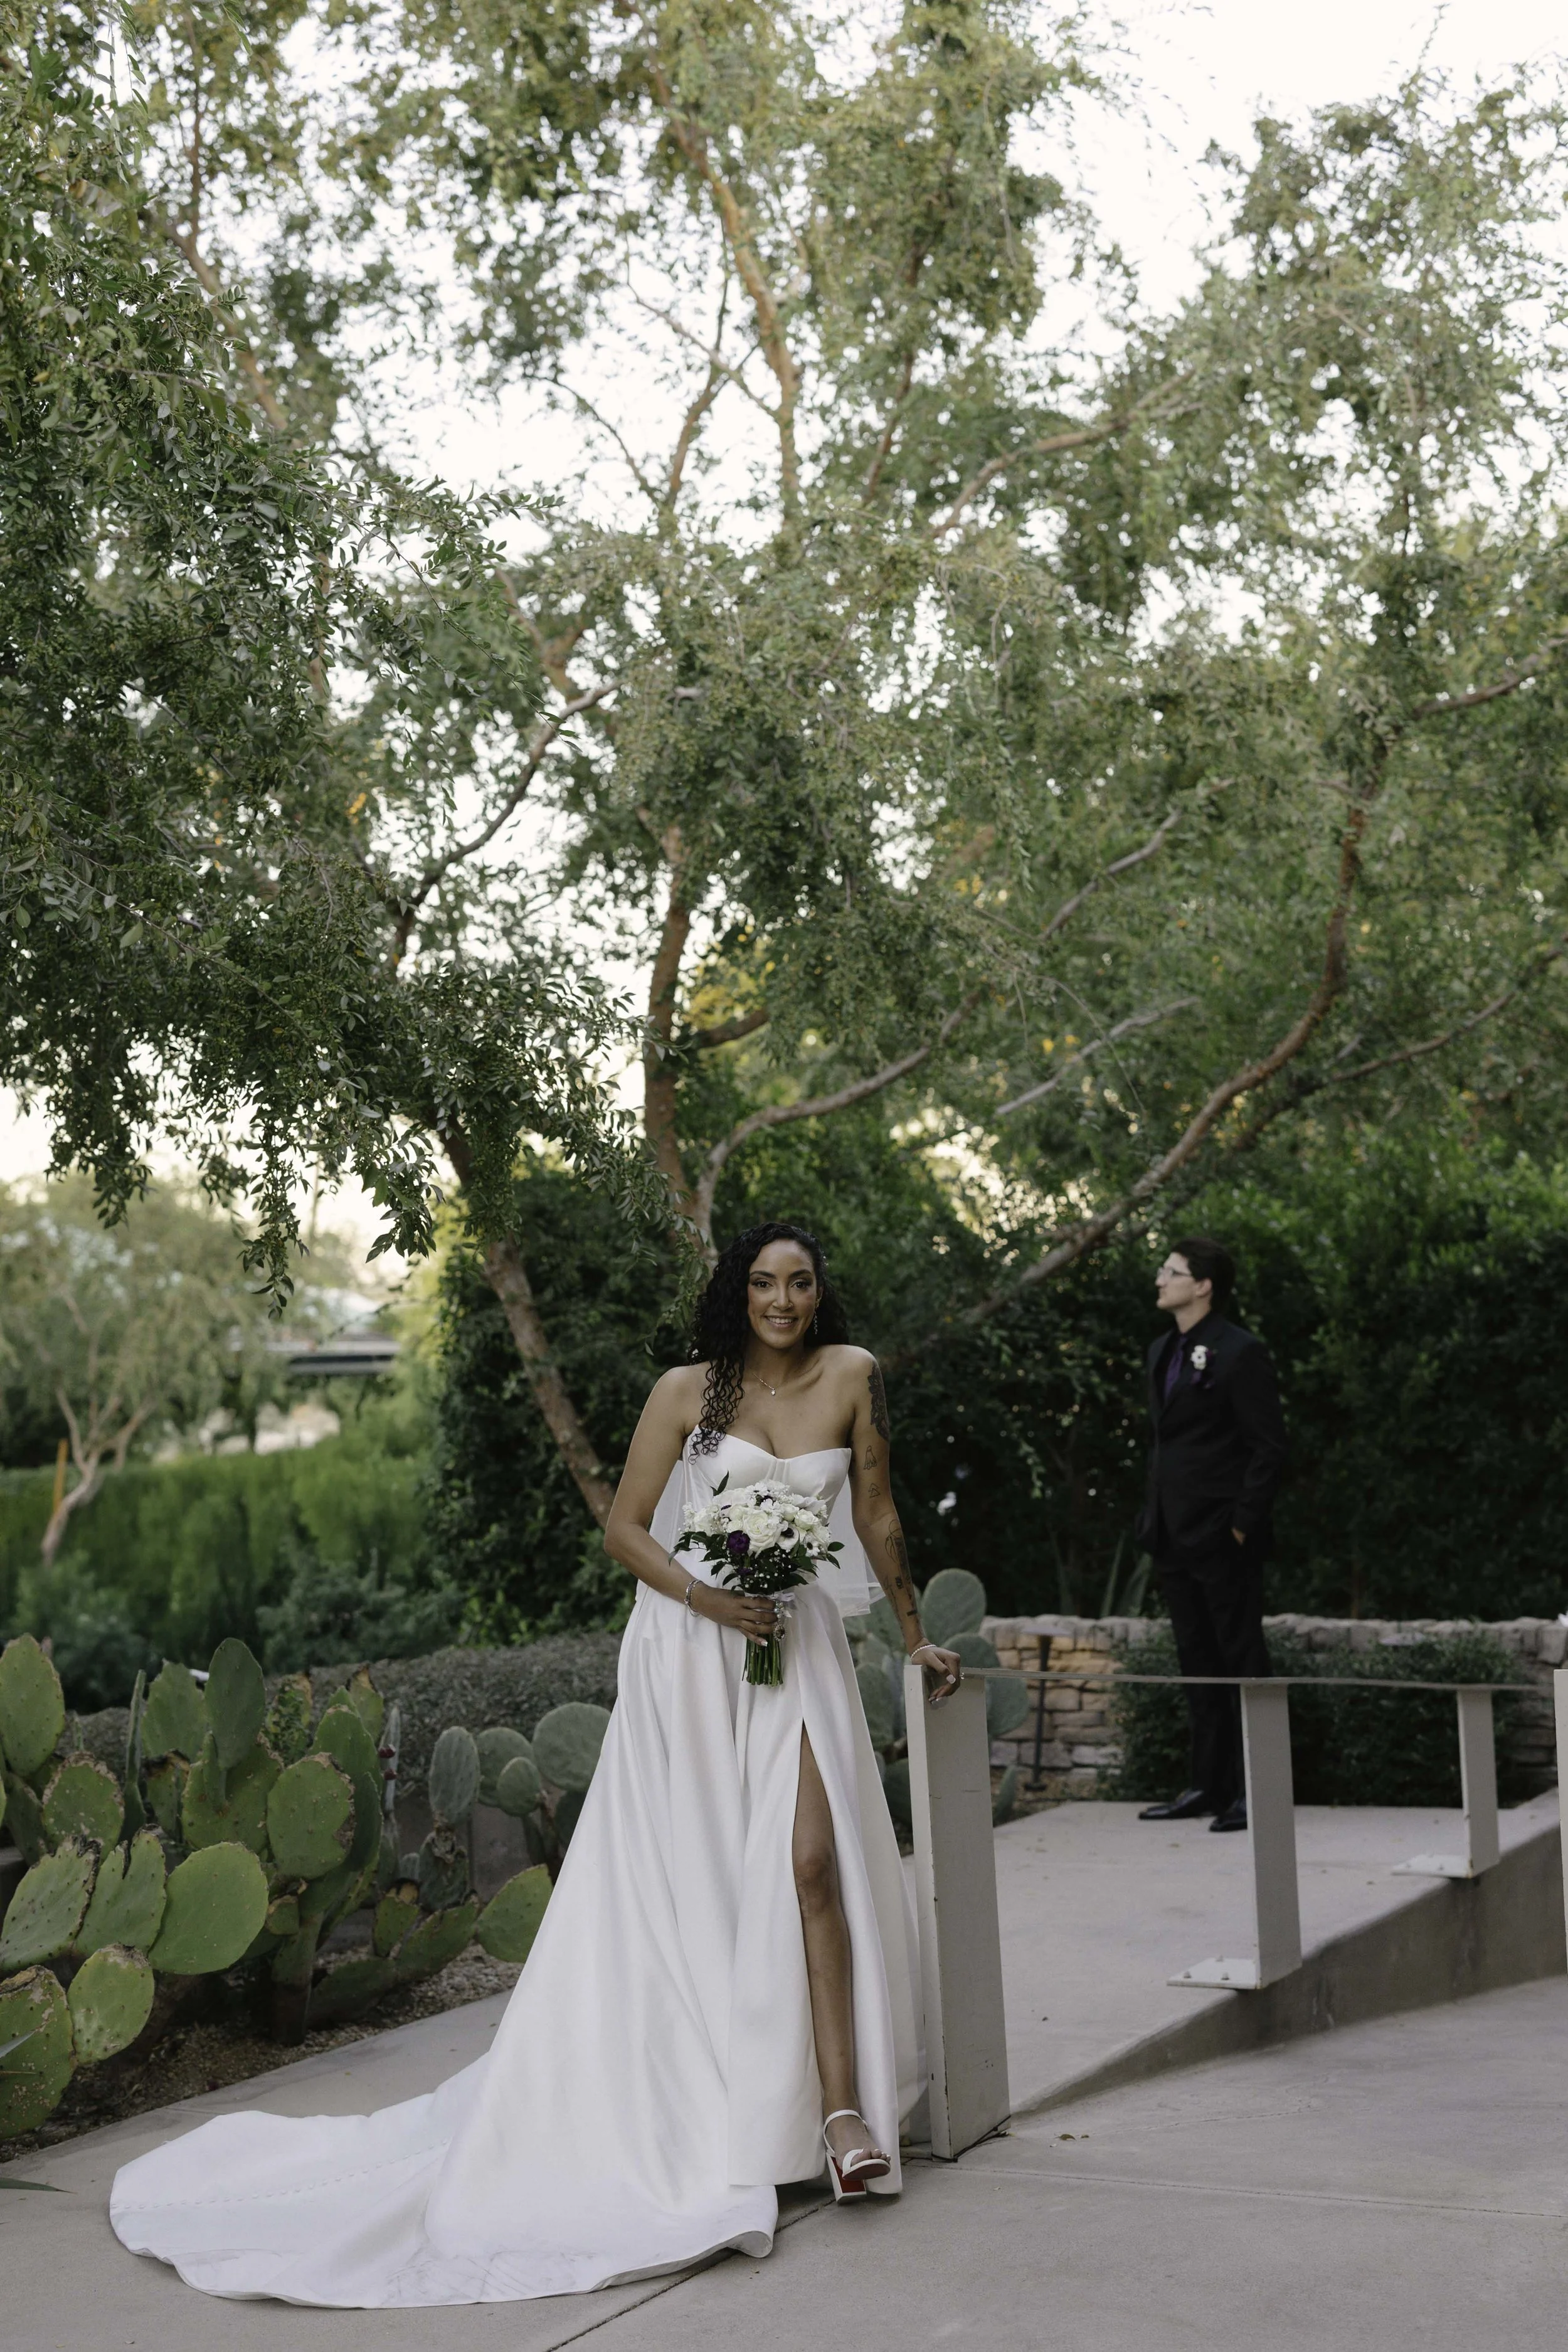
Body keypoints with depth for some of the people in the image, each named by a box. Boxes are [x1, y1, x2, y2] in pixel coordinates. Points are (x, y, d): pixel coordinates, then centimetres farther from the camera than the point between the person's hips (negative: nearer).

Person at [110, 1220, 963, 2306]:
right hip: (689, 1652, -1)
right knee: (682, 1881, 2)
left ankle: (844, 2112, -11)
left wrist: (915, 1634, 15)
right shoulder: (687, 1391, -1)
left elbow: (877, 1516, 11)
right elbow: (625, 1529, 1)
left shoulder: (851, 1377, 3)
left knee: (811, 1861, -12)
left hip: (800, 1646, 1)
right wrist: (704, 1596, -15)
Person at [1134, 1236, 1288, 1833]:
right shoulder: (1163, 1352, 15)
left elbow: (1269, 1448, -12)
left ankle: (1254, 1790, 4)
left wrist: (1243, 1526, -16)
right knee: (1198, 1663, 13)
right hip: (1174, 1537, 9)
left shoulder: (1241, 1353, -11)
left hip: (1221, 1537, -9)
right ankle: (1210, 1785, 20)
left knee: (1242, 1661, -2)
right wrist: (1154, 1517, 15)